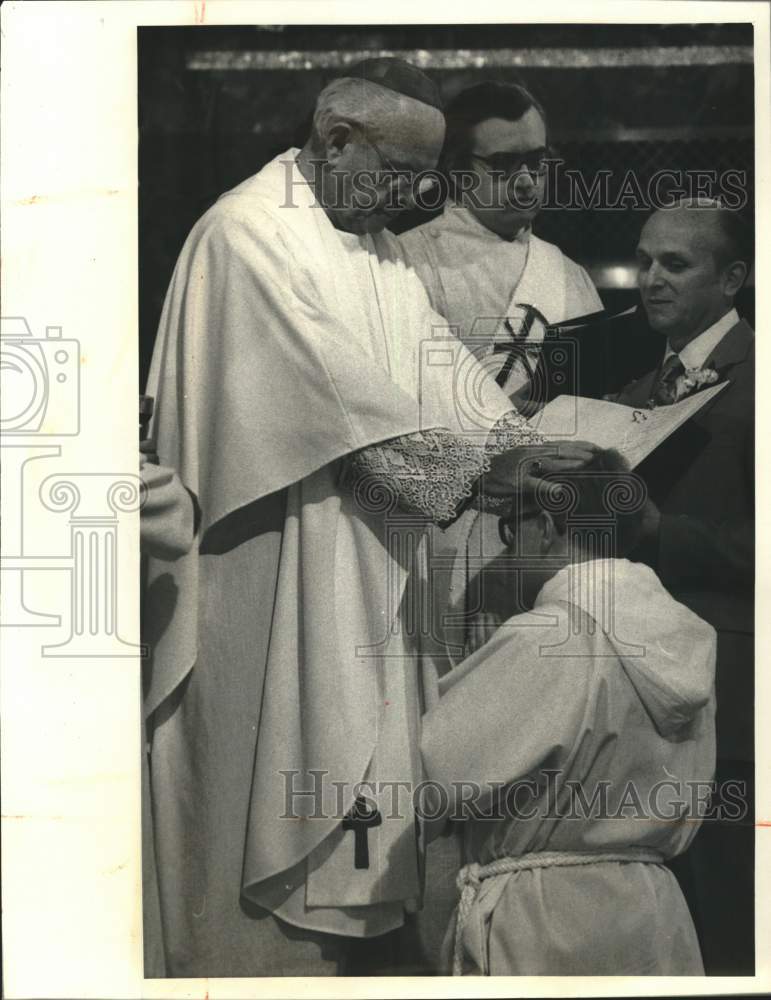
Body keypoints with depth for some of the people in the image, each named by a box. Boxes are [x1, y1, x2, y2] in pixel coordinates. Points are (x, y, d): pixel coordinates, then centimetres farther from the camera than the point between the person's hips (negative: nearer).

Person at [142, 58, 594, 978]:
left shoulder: (373, 243, 14)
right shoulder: (253, 232, -14)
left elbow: (434, 363, 6)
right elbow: (344, 390, -23)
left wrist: (529, 445, -8)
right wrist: (480, 465, -22)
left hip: (365, 564, 9)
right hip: (272, 572, -8)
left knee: (348, 751, 14)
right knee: (274, 776, 2)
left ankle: (329, 947, 26)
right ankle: (262, 953, 18)